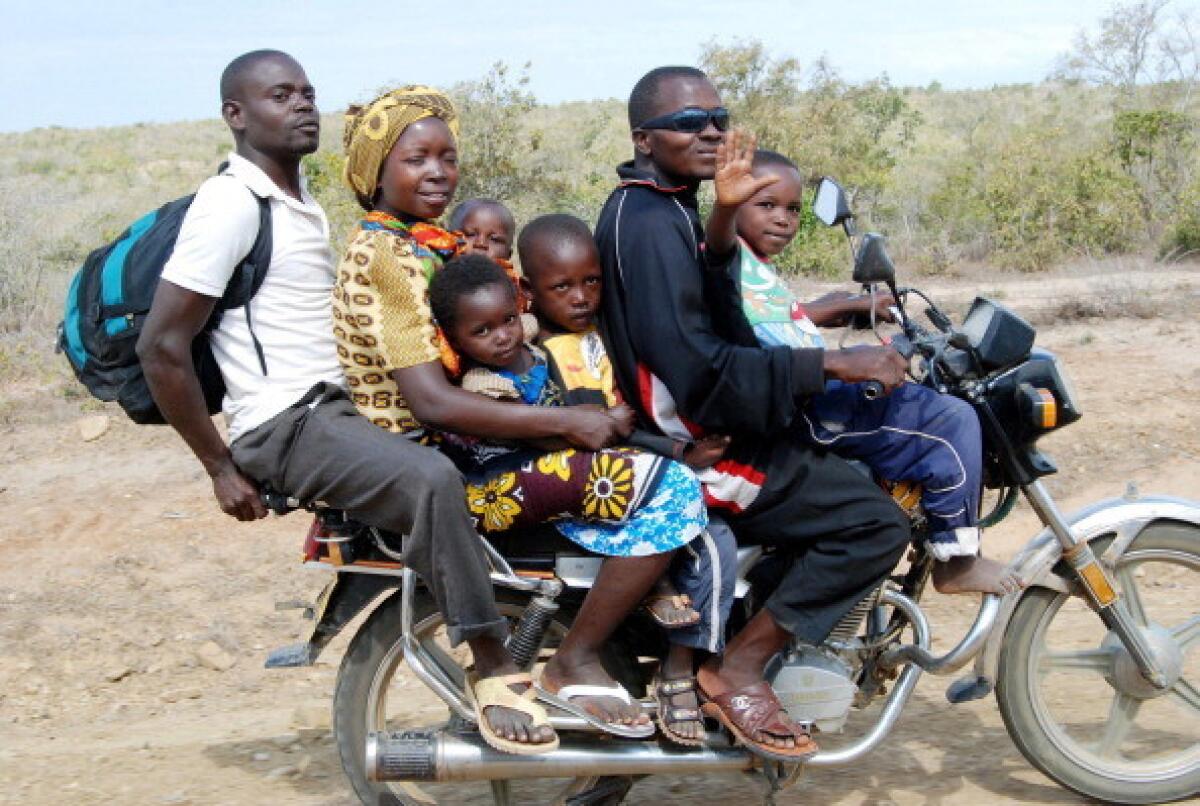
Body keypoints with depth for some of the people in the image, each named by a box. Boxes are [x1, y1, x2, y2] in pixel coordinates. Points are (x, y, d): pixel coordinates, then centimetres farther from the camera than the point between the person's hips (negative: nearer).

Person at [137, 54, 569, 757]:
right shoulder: (232, 204, -12)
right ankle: (496, 671, -22)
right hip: (287, 424, -10)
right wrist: (222, 469, -14)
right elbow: (162, 347, -16)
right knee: (433, 479, -33)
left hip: (338, 405, 10)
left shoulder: (302, 202, 17)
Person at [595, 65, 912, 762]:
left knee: (862, 474, 23)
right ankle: (738, 669, -9)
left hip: (710, 430, 11)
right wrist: (832, 363, -25)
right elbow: (699, 370, -28)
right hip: (700, 453, -11)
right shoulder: (652, 225, -20)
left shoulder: (664, 209, 14)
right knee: (877, 523, -15)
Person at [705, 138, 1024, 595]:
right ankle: (956, 560, -2)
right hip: (808, 409, -11)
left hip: (817, 391, 11)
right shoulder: (735, 254, -11)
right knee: (953, 421, -11)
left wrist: (856, 306, 43)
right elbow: (718, 242, -35)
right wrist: (725, 205, -56)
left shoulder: (759, 269, 21)